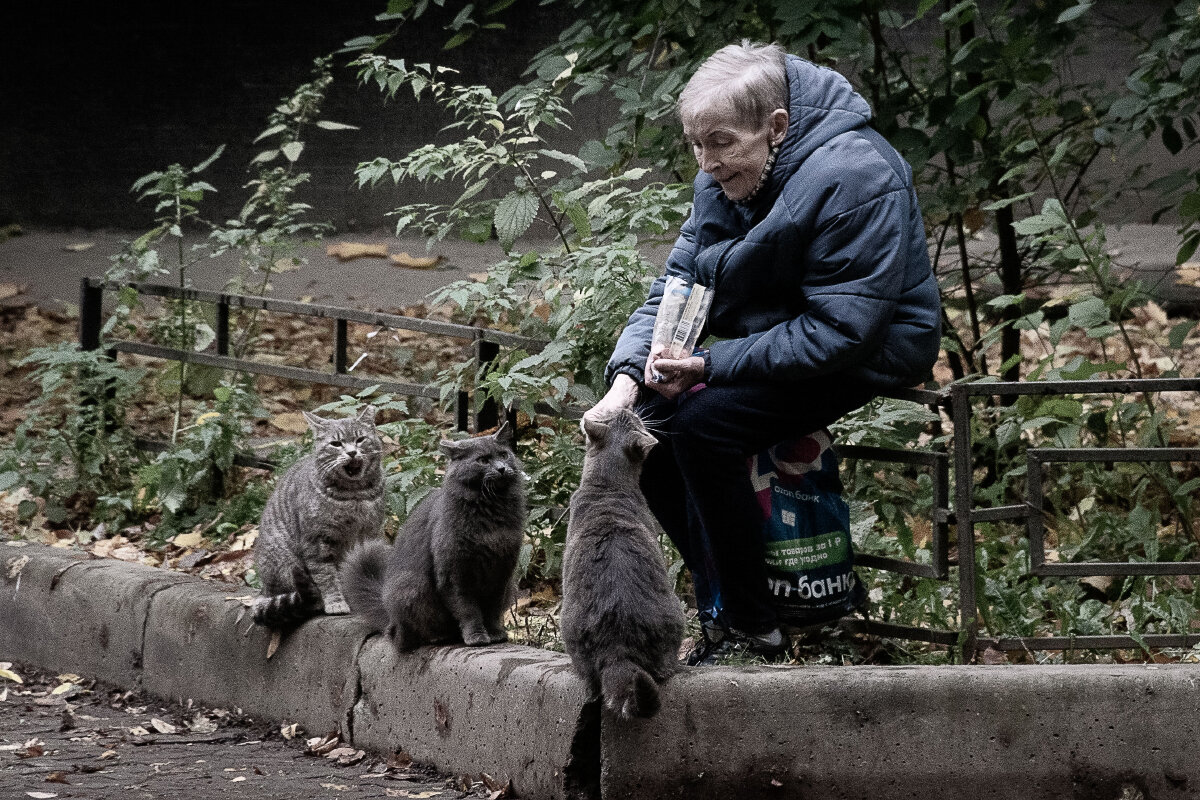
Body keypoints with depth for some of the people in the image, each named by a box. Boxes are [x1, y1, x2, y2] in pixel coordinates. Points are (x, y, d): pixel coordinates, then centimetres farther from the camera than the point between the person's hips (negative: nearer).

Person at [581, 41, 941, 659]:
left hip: (870, 355, -9)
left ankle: (753, 629, -16)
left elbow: (839, 332, -29)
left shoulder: (854, 179, -27)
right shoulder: (725, 178, -1)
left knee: (703, 423, -25)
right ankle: (717, 594, 3)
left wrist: (711, 366, -28)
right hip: (772, 341, 9)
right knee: (643, 417, -6)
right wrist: (629, 374, -16)